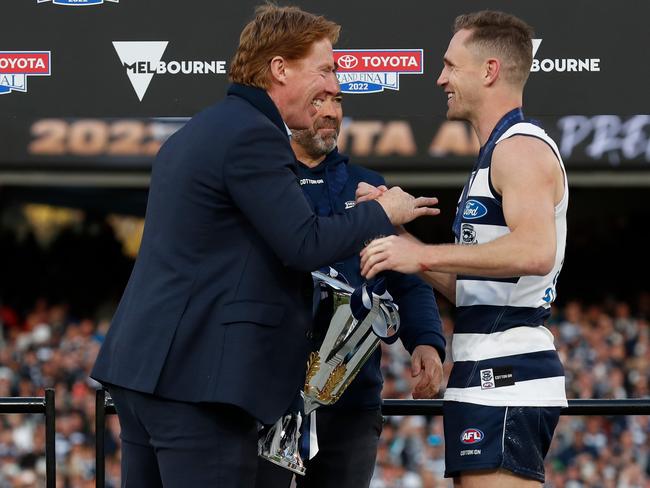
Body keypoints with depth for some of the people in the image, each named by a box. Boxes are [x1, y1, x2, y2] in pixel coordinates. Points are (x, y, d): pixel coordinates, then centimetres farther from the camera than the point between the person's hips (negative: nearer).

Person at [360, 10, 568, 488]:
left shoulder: (521, 147, -10)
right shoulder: (500, 151, 24)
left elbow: (535, 250, -29)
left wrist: (425, 255, -25)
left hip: (505, 376, -11)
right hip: (493, 376, 11)